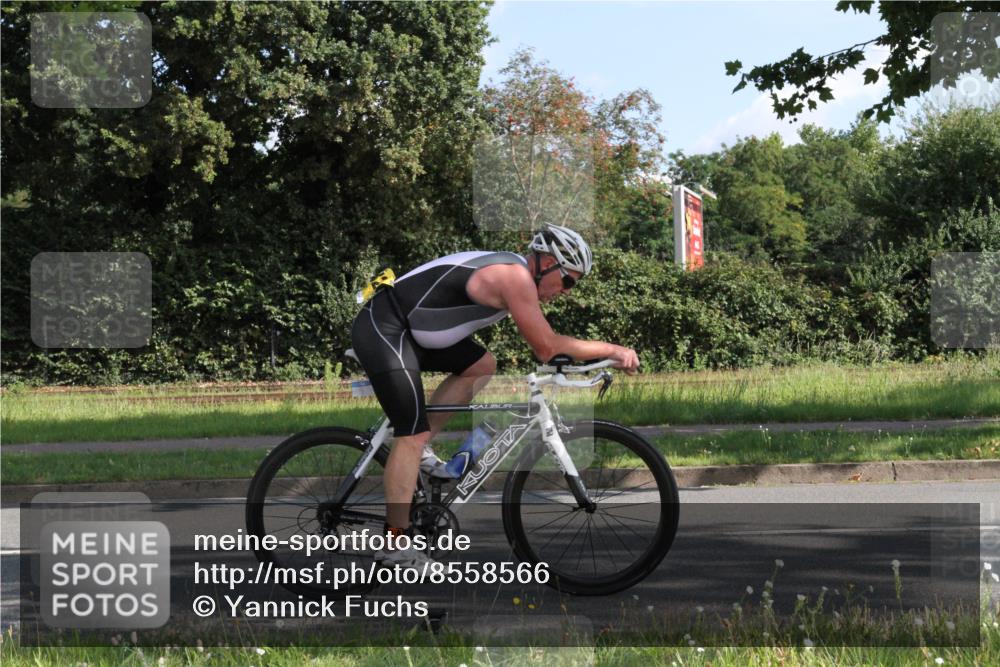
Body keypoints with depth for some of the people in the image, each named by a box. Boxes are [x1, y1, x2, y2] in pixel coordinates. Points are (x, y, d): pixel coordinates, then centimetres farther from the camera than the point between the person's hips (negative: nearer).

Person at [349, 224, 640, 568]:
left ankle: (419, 450, 14)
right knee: (414, 432, -13)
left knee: (482, 366, 16)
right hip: (383, 329, -10)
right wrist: (611, 349, -7)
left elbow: (544, 343, 22)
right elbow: (547, 348, -15)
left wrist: (608, 354, 18)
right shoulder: (515, 276, -17)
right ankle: (394, 546, -10)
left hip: (407, 329, 10)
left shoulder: (512, 271, 13)